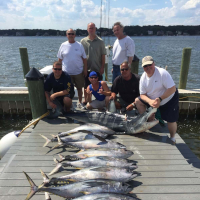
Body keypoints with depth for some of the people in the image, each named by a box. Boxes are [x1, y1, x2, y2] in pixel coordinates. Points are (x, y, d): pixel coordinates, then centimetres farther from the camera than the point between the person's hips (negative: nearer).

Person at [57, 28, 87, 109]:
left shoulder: (79, 45, 4)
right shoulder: (63, 45, 3)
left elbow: (84, 58, 5)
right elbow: (60, 59, 7)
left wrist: (85, 69, -1)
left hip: (79, 72, 1)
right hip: (67, 72, 0)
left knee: (79, 88, 10)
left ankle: (79, 102, 27)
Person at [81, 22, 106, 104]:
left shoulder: (100, 41, 3)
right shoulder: (83, 41, 4)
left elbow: (103, 55, 2)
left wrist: (102, 67, -4)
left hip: (98, 69, -1)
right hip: (87, 69, 1)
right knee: (86, 87, 10)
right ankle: (86, 102, 25)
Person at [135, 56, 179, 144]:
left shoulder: (162, 73, -27)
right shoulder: (143, 77, -11)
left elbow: (172, 89, -29)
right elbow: (142, 94, -9)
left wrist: (159, 99, -33)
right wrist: (150, 101, -30)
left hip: (169, 99, -5)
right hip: (152, 98, 6)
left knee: (171, 120, -7)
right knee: (138, 101, -5)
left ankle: (172, 138, 22)